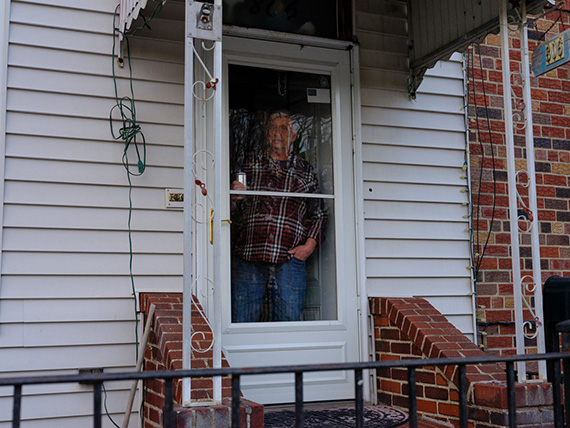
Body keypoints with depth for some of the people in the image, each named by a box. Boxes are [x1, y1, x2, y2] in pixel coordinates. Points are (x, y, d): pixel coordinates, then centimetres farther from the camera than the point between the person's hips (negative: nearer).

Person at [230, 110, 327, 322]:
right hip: (248, 259, 0)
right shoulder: (251, 166, 16)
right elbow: (235, 213, 16)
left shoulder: (306, 172, 15)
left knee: (288, 325, -1)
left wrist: (309, 245, 1)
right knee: (242, 323, -1)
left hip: (289, 259, 0)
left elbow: (318, 214, 15)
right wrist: (236, 199, -6)